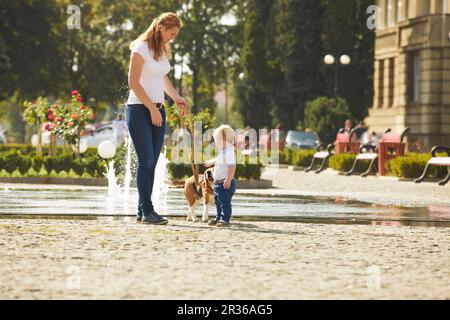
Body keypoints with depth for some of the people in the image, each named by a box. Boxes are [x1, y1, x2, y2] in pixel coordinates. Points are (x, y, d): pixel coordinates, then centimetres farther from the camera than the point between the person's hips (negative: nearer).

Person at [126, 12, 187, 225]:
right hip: (139, 109, -8)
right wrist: (152, 108, -15)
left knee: (151, 162, 3)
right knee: (146, 159, -12)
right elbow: (133, 82, -13)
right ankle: (146, 211, -12)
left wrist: (176, 98, 12)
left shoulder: (163, 50, 14)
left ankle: (142, 212, 5)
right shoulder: (141, 48, -9)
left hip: (157, 110, 8)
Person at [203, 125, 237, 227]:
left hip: (225, 183, -11)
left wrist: (228, 180, -30)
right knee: (218, 201, 18)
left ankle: (225, 219, -4)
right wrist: (210, 162, 51)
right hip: (218, 182, 11)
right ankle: (219, 218, 28)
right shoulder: (221, 151, 13)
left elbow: (232, 167, -27)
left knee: (225, 202, -7)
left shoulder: (229, 152, -21)